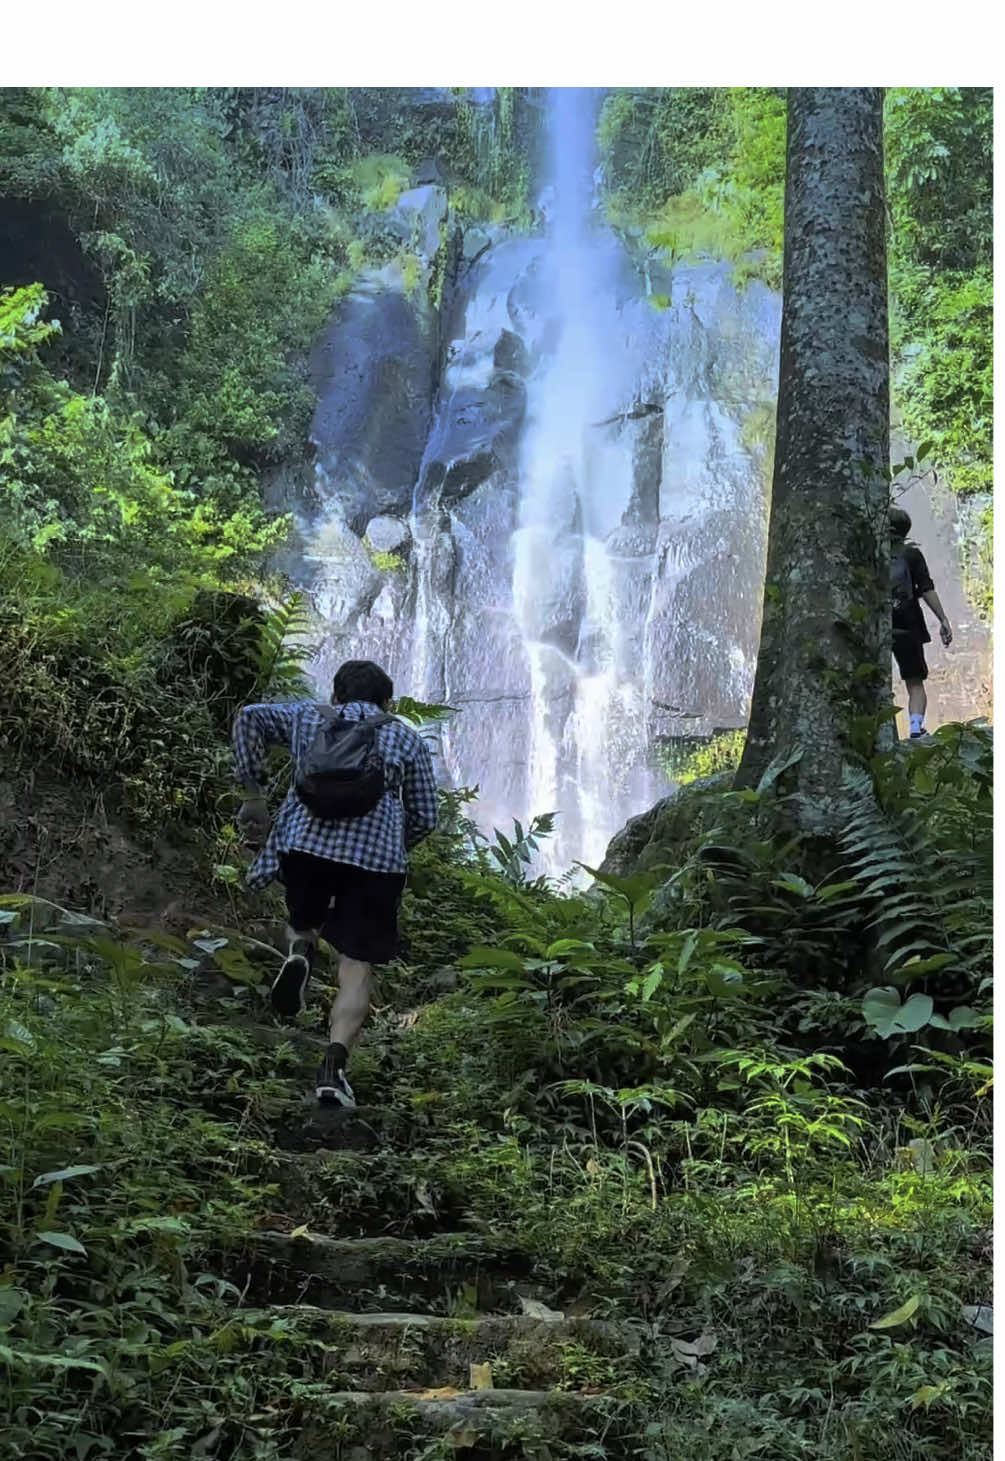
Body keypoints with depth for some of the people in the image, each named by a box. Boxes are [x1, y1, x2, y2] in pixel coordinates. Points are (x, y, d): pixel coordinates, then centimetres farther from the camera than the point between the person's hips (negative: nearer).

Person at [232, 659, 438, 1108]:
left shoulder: (307, 716, 22)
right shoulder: (407, 739, 20)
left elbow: (250, 716, 7)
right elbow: (425, 817, 15)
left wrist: (252, 794, 9)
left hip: (306, 841, 1)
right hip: (377, 857, -1)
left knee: (303, 917, 30)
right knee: (358, 967, 3)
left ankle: (299, 950, -4)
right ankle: (333, 1065, -16)